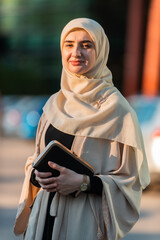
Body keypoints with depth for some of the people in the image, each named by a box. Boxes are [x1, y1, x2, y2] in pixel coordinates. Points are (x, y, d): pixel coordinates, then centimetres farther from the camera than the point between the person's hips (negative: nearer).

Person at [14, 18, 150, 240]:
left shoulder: (116, 108, -8)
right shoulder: (54, 104, 9)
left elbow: (131, 178, -6)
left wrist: (83, 183, -19)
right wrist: (37, 175, -5)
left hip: (86, 221, -5)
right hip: (45, 216, 5)